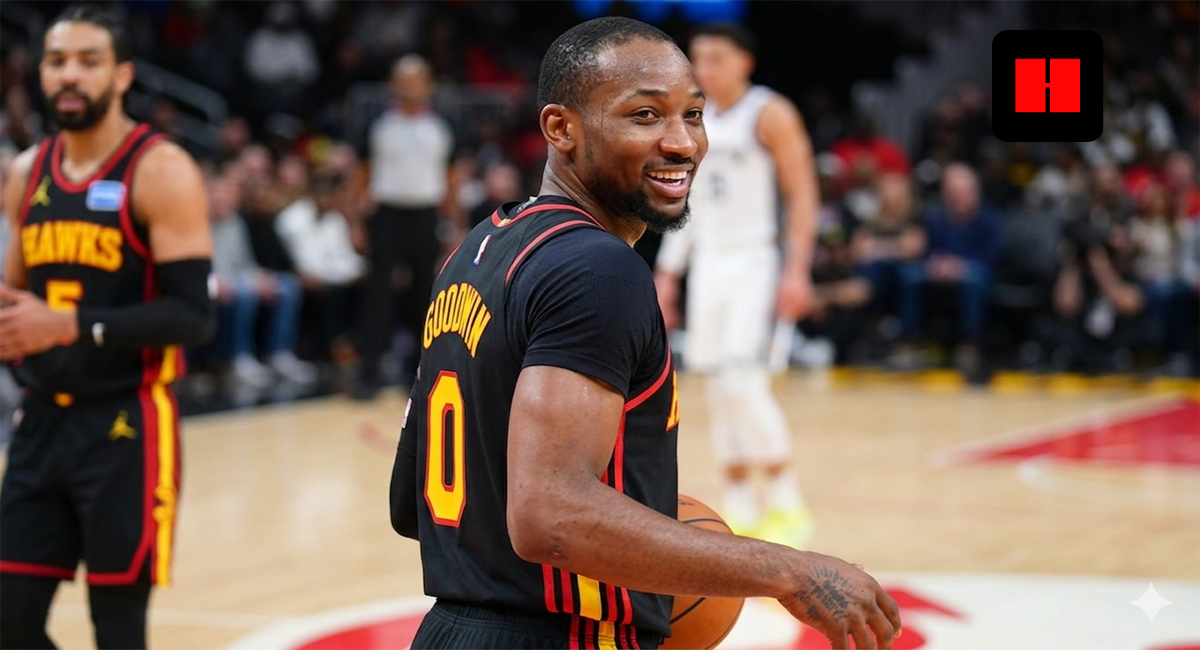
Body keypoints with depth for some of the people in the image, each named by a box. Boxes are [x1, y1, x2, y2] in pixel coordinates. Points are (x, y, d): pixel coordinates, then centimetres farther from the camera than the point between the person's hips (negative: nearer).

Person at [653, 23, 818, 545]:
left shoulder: (770, 115, -7)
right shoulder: (695, 121, 12)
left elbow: (802, 194, -10)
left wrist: (797, 270, -18)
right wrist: (666, 275, 14)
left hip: (754, 262, -7)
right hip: (708, 262, 7)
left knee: (742, 381, -16)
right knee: (719, 389, 5)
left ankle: (788, 505, -4)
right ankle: (740, 513, 12)